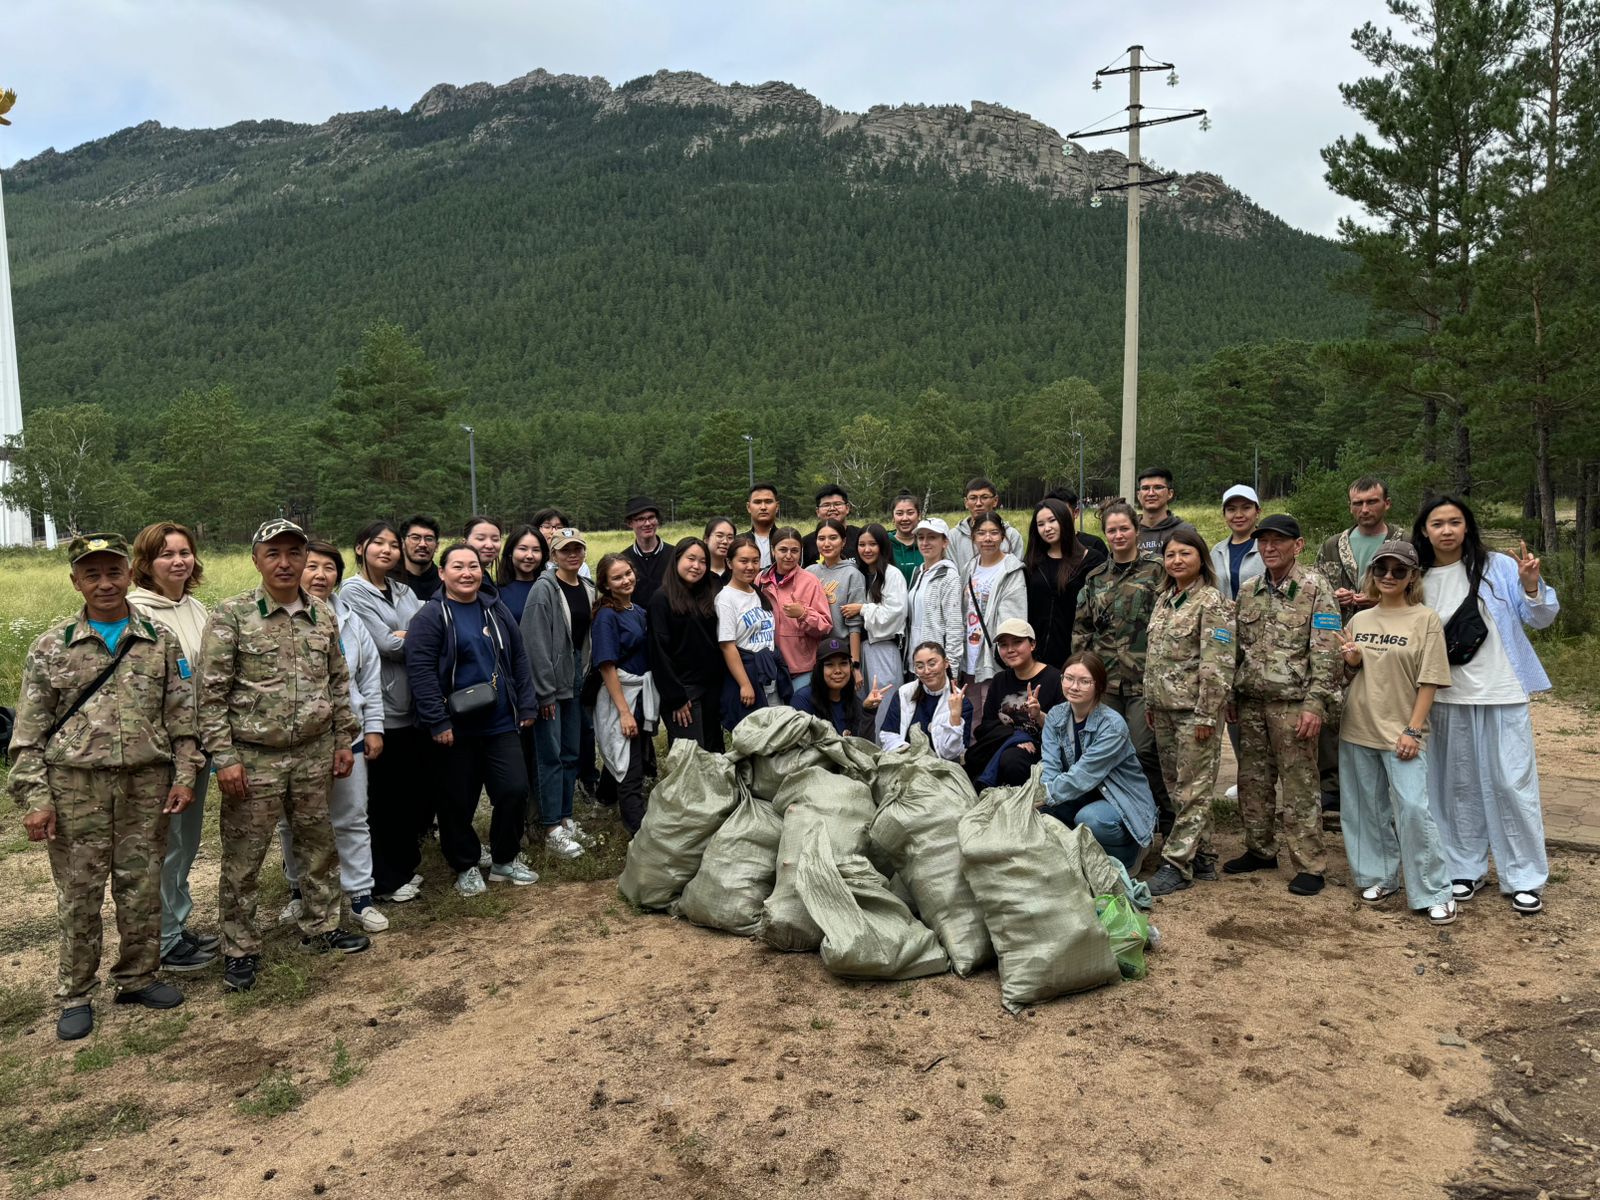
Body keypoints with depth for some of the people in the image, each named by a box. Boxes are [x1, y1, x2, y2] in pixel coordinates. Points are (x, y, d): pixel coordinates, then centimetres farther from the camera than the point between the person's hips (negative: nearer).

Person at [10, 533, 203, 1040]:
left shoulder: (161, 641, 4)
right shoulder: (52, 647, 0)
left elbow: (181, 716, 5)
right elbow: (29, 732, 0)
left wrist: (184, 776, -1)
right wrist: (35, 798, -6)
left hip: (146, 784, 1)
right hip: (76, 787, -1)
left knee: (142, 889, 10)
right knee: (79, 895, 7)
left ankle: (137, 978, 27)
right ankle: (76, 996, 22)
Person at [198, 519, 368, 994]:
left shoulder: (324, 616, 5)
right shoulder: (231, 616, -9)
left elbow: (339, 683, 13)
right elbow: (210, 692, -9)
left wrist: (345, 739, 10)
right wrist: (224, 757, -13)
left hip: (315, 756, 4)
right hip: (254, 759, -4)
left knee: (319, 845, 15)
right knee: (243, 858, 6)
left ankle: (320, 926, 33)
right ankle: (240, 949, 22)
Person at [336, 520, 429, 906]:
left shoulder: (402, 590, 15)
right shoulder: (353, 592, -6)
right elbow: (386, 645, -15)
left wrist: (405, 635, -13)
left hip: (411, 707, 6)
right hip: (381, 709, -6)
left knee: (419, 790, 11)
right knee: (385, 798, 3)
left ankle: (405, 866, 30)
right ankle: (386, 882, 18)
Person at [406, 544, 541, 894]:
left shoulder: (497, 611, 10)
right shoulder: (431, 616, -8)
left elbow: (518, 660, 14)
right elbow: (421, 671, -14)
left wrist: (526, 706, 9)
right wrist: (437, 721, -18)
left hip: (501, 723, 4)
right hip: (456, 727, -4)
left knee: (515, 790, 1)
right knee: (459, 801, 7)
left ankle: (505, 859, 22)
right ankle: (466, 867, 27)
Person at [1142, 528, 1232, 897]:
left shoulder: (1211, 602, -11)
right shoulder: (1164, 599, 13)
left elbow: (1217, 664, -16)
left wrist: (1206, 715, -18)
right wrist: (1149, 701, 16)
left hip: (1193, 709, -8)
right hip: (1164, 708, 8)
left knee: (1192, 789, -1)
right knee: (1176, 786, 13)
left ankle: (1177, 864, 2)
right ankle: (1202, 857, 23)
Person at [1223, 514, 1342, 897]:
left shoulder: (1315, 588, -5)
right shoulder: (1249, 591, 11)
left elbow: (1326, 652, -10)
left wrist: (1314, 703, -16)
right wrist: (1231, 696, 13)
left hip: (1292, 703, -6)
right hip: (1250, 702, 6)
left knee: (1299, 786, -1)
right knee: (1253, 780, 13)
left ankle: (1309, 865, 8)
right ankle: (1260, 850, 27)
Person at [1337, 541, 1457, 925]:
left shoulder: (1425, 619, -4)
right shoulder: (1359, 620, 9)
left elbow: (1429, 681, -7)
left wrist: (1413, 730, -12)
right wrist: (1352, 663, -5)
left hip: (1401, 734, -4)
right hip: (1357, 730, 5)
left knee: (1413, 809, -9)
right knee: (1367, 808, 11)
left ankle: (1434, 893, 4)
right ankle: (1379, 876, 26)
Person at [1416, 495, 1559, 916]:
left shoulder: (1498, 566, -4)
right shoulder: (1418, 580, 2)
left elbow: (1540, 618, -3)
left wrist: (1531, 587, -21)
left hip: (1503, 693, -2)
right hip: (1449, 699, 2)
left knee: (1512, 784, 1)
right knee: (1459, 784, 10)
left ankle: (1525, 879, 14)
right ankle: (1465, 869, 24)